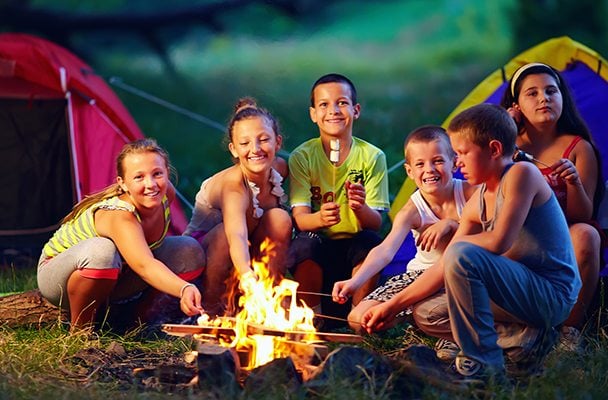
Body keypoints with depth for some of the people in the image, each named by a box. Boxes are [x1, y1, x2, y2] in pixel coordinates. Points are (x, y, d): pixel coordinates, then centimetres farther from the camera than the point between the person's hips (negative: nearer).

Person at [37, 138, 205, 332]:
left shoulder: (165, 194, -18)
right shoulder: (119, 215, -39)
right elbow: (144, 266, -56)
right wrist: (184, 290, -73)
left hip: (110, 280, 7)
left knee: (190, 252, -12)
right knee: (101, 251, -41)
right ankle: (78, 328, -18)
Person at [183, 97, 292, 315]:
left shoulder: (280, 168, -12)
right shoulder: (234, 184, -31)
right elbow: (236, 235, -51)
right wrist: (247, 275, -71)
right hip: (202, 252, -5)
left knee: (279, 218, -21)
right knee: (226, 230, -36)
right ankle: (211, 307, -17)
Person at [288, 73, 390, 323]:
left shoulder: (372, 156, -3)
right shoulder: (302, 157, -3)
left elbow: (376, 223, -10)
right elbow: (299, 218, -12)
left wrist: (360, 209, -34)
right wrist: (319, 218, -35)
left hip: (355, 245, 0)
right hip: (318, 246, 0)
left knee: (370, 241, -31)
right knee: (305, 244, -32)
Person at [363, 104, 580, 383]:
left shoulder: (521, 173, -13)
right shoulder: (478, 202, 10)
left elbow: (499, 242, -25)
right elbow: (446, 267, 11)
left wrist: (457, 241, -5)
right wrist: (393, 305, 8)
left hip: (553, 295, -9)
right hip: (522, 292, 9)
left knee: (462, 255, -28)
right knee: (427, 314, 8)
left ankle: (482, 365, -20)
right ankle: (523, 338, 1)